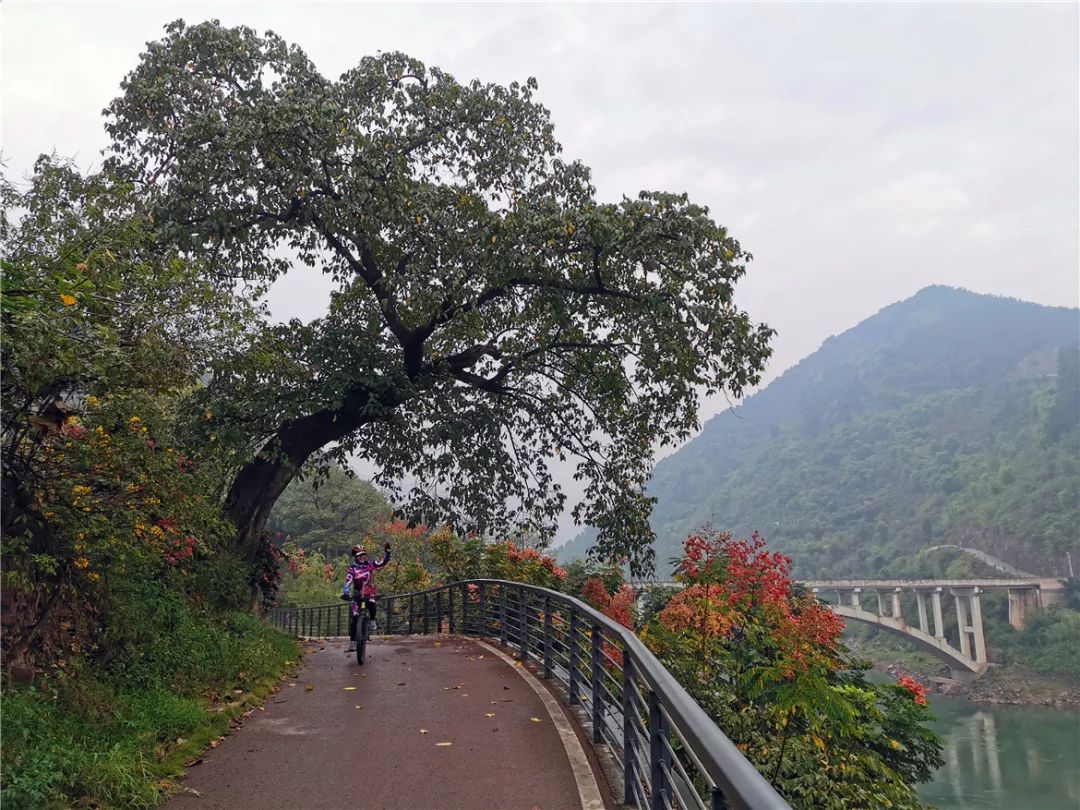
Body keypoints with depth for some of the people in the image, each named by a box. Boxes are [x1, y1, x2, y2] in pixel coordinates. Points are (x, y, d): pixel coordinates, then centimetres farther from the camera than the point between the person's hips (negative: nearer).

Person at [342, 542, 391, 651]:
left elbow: (383, 562, -7)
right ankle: (353, 644, 4)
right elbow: (348, 581, -24)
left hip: (370, 594, 0)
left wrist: (387, 551, -22)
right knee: (354, 618, -4)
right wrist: (345, 592, -41)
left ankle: (373, 624, -7)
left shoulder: (369, 565, -3)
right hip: (358, 595, 0)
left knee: (371, 605, -35)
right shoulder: (352, 569, -9)